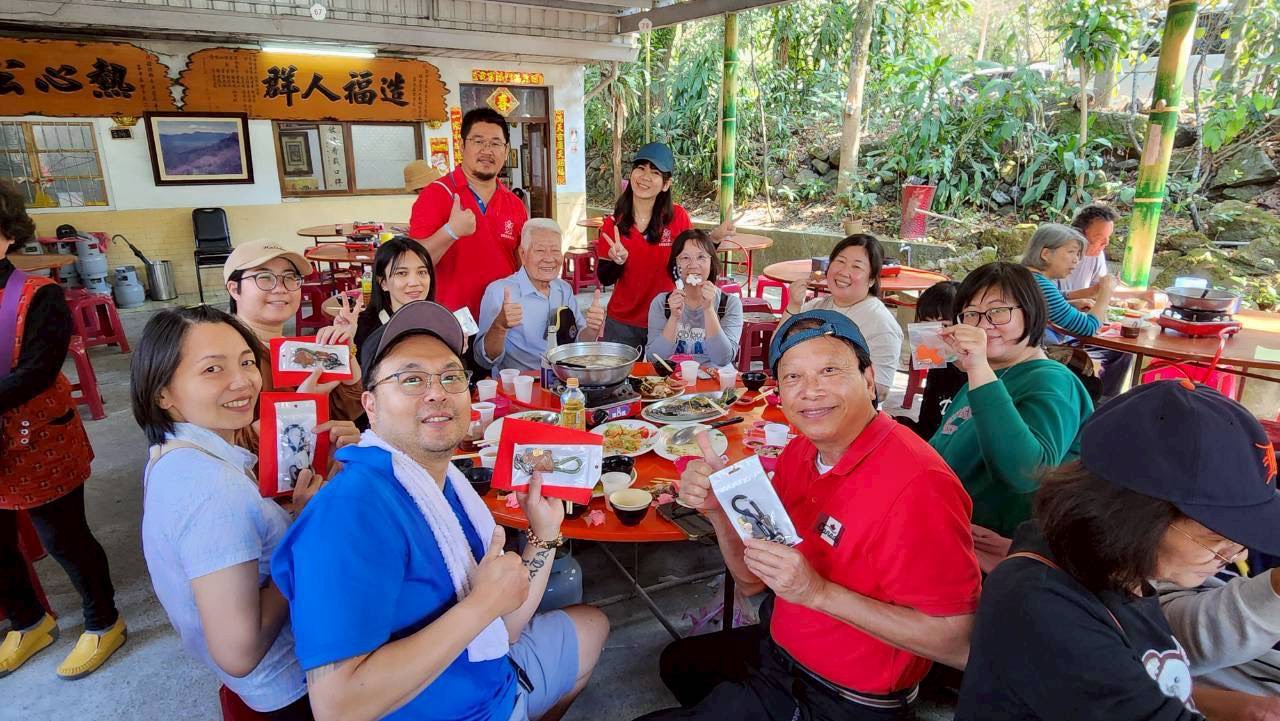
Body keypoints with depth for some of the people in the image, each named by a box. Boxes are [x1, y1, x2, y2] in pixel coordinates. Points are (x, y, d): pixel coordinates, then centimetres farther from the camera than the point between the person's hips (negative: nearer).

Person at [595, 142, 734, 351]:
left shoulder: (677, 216, -8)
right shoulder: (614, 223, -5)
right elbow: (605, 279, -3)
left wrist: (713, 239, -17)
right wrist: (617, 262, -23)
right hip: (622, 324, 1)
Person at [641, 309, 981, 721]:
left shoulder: (916, 483, -30)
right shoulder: (798, 453, -6)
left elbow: (960, 644, -28)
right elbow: (753, 580, 0)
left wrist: (818, 591, -34)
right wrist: (719, 511, -18)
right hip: (782, 652, 7)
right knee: (679, 662, 28)